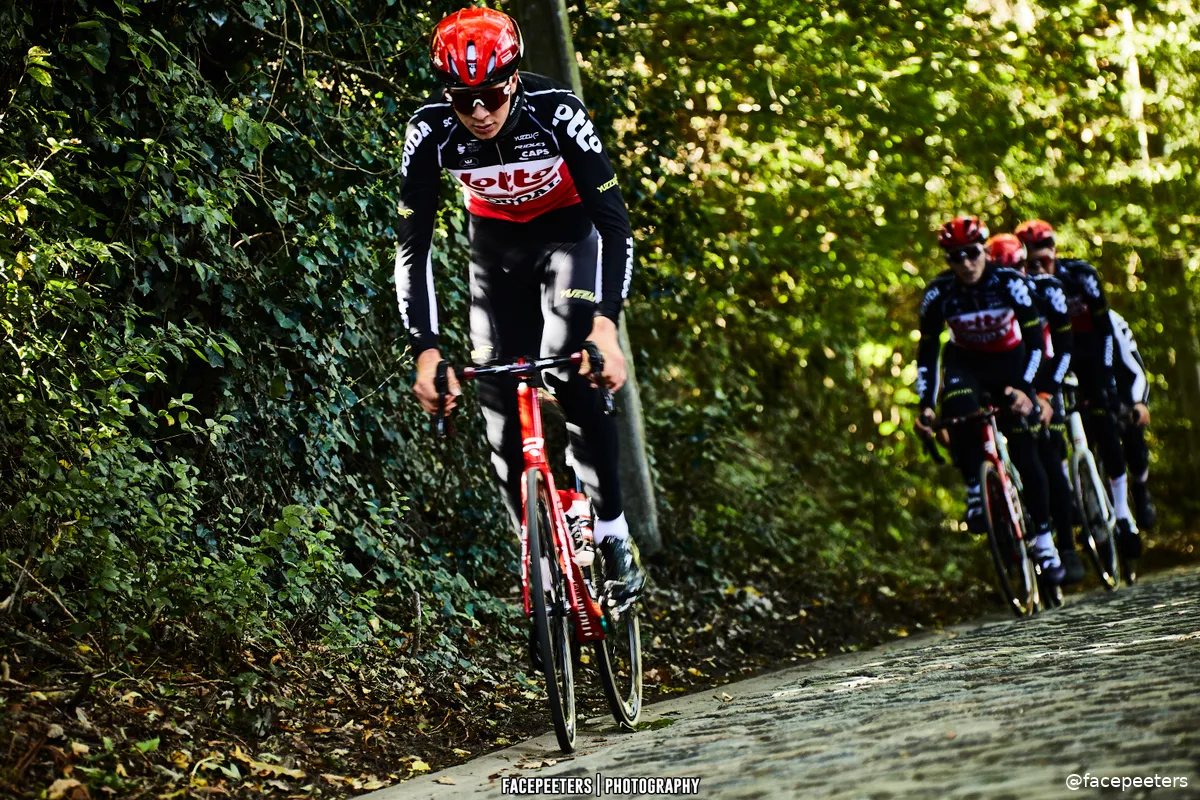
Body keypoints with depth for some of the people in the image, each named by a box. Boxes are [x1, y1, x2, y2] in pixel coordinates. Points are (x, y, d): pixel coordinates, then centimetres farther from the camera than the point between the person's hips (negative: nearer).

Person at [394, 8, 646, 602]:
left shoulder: (556, 112, -33)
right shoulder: (431, 131, -27)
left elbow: (616, 222, -32)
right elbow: (412, 246, -23)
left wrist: (606, 323, -46)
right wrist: (426, 351, -34)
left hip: (569, 228, -2)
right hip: (496, 241, 3)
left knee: (571, 371, -24)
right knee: (500, 408, -5)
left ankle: (613, 534, -11)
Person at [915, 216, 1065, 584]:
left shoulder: (1009, 283, -23)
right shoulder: (938, 293, -20)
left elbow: (1035, 340, -22)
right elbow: (927, 352, -13)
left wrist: (1023, 387, -36)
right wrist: (926, 405, -22)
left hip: (1009, 362, 0)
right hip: (965, 363, 0)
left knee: (1025, 452, -7)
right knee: (958, 408, -35)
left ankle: (1043, 539, 4)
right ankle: (975, 491, -17)